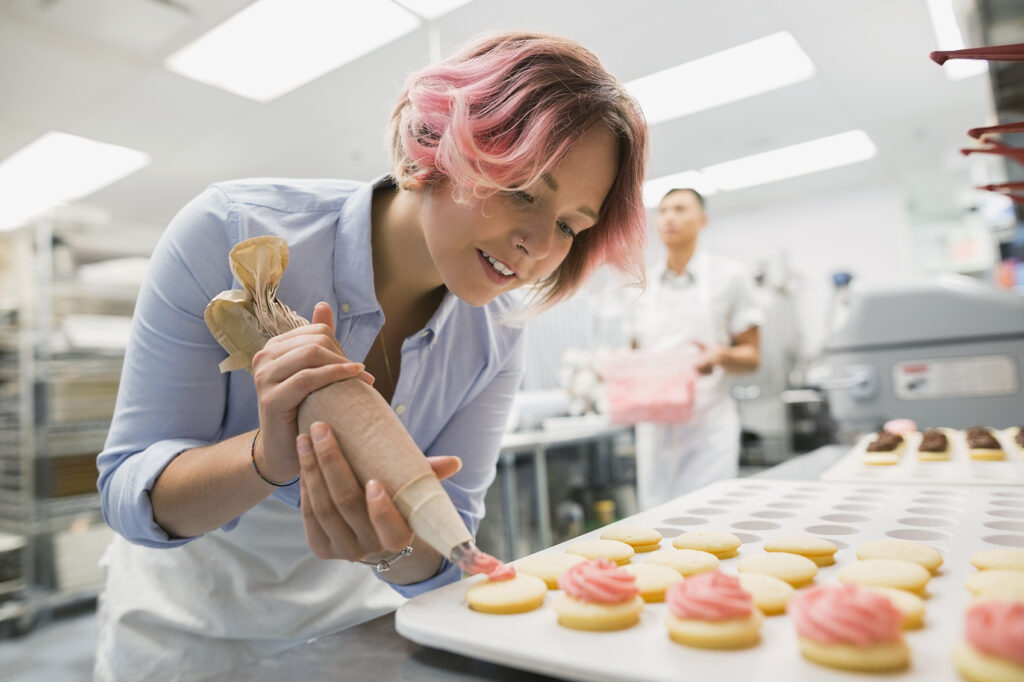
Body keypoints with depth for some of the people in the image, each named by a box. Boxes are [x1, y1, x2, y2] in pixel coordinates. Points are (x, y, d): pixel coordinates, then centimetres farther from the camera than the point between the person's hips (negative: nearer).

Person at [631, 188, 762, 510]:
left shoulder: (728, 275, 3)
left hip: (708, 426, -3)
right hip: (655, 427, 3)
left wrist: (720, 356, -18)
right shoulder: (642, 284, 11)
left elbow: (752, 357, 3)